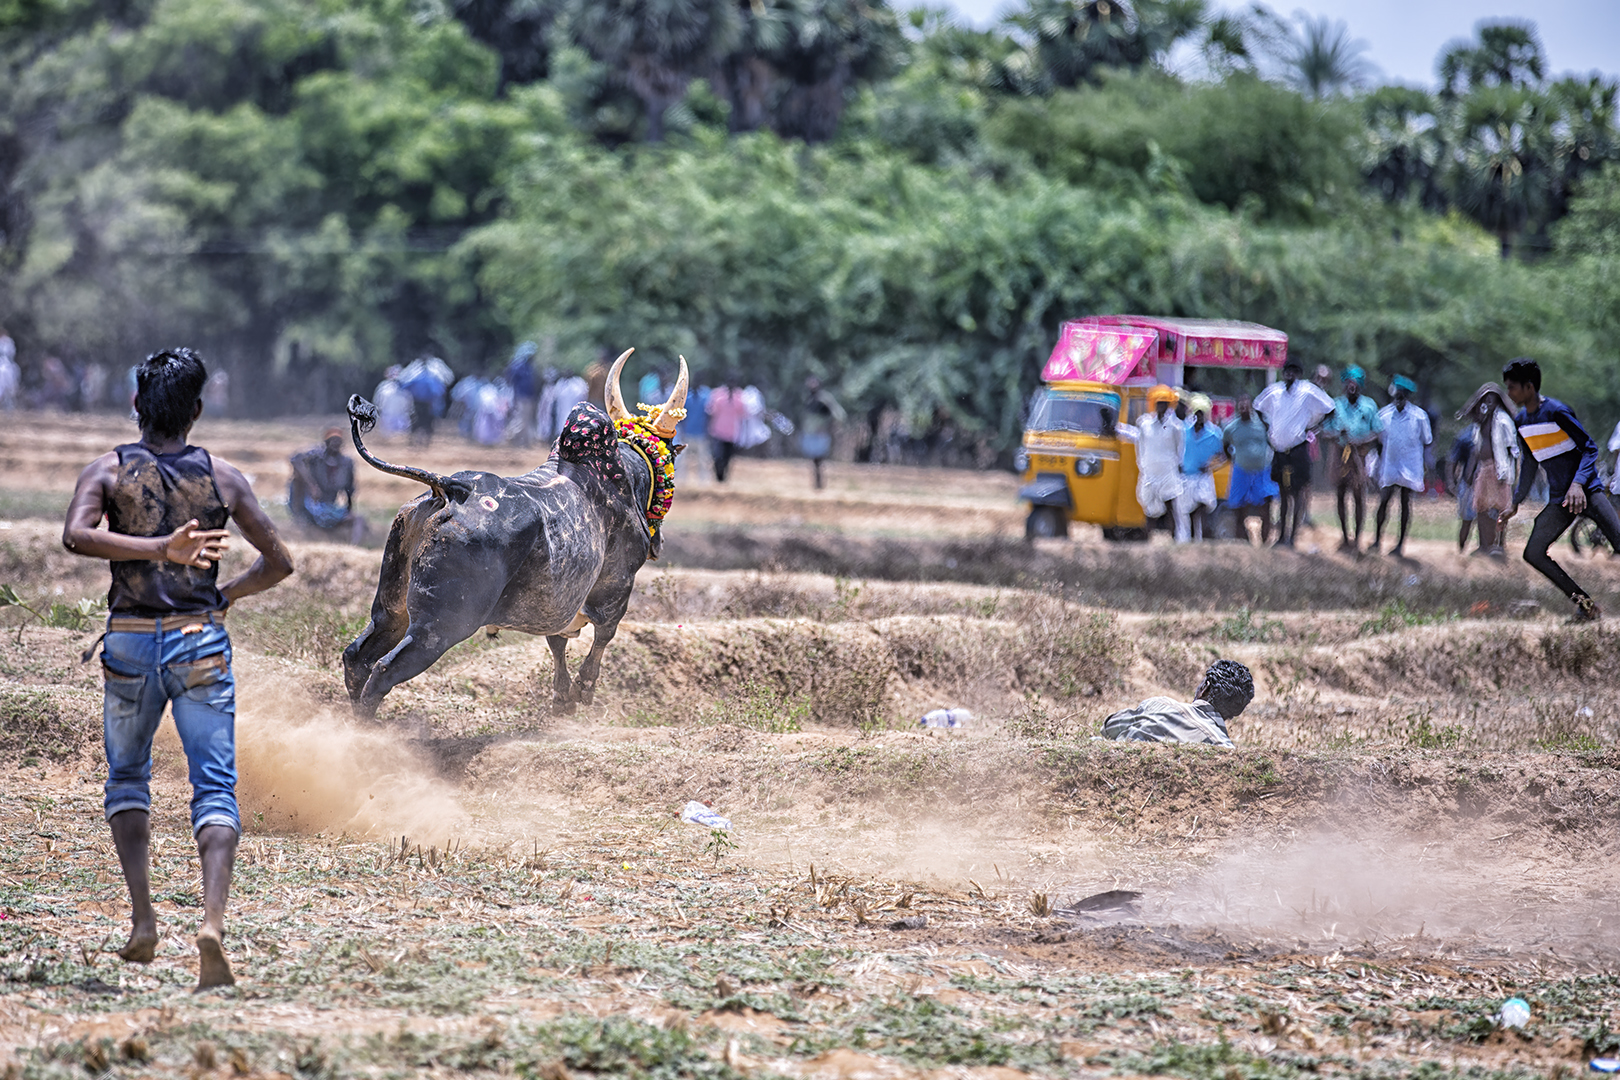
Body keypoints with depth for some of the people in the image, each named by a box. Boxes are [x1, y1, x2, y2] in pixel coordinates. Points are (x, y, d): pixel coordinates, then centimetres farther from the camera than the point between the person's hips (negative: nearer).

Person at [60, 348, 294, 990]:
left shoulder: (109, 471, 2)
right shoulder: (222, 478, 4)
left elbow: (76, 535, -17)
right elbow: (278, 563, 8)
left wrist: (159, 548, -18)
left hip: (130, 643, 1)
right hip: (201, 642, -1)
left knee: (127, 779, 20)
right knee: (215, 788, -3)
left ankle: (143, 919, 6)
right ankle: (212, 921, -24)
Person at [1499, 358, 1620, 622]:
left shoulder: (1556, 411, -13)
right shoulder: (1521, 421, 9)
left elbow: (1590, 448, -12)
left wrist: (1578, 484, -26)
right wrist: (1516, 504, 22)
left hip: (1587, 491, -7)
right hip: (1559, 500, 7)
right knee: (1533, 553, -4)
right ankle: (1585, 604, 0)